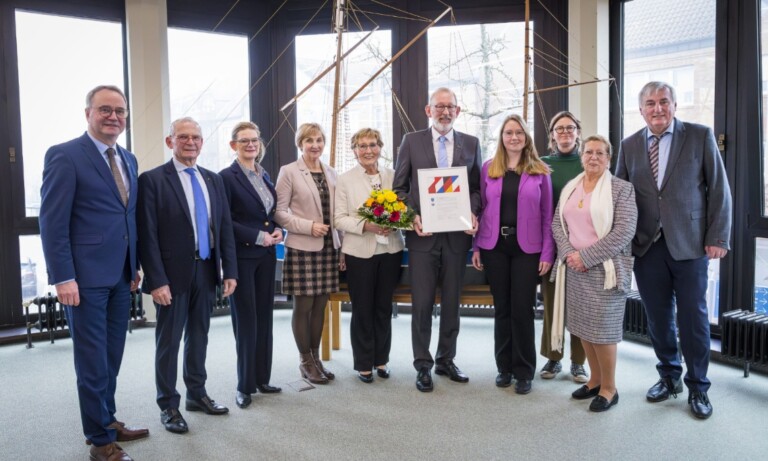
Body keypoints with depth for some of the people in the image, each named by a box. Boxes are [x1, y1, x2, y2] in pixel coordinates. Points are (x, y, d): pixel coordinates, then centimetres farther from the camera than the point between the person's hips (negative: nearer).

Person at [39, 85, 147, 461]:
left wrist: (135, 266, 13)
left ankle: (108, 421, 32)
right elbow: (52, 222, -12)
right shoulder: (64, 155, -8)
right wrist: (63, 278, -16)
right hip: (86, 277, -7)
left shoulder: (128, 160, 13)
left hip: (121, 277, 7)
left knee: (111, 358, 16)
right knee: (92, 362, 4)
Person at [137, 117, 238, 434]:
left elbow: (225, 228, 9)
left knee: (199, 336, 16)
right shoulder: (153, 180, -7)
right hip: (173, 275, -5)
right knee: (169, 341, 7)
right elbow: (147, 236, -11)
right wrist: (157, 280, -15)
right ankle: (168, 405, 22)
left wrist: (229, 271, 4)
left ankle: (197, 394, 32)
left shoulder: (213, 180, 9)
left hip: (207, 272, 5)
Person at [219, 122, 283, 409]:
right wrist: (258, 236, -16)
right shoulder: (226, 177, -7)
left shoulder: (264, 176, 13)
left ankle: (262, 379, 22)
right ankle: (245, 386, 14)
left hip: (266, 255, 6)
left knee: (264, 318, 10)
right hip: (242, 256, -6)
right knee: (245, 320, 1)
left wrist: (278, 231, 0)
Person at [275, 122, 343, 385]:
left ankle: (316, 358, 23)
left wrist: (342, 248, 9)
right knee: (303, 306, 2)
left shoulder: (331, 173, 12)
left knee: (320, 305, 10)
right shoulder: (288, 172, -3)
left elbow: (336, 213, 13)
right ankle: (305, 362, 17)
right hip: (302, 248, -5)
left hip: (328, 247, 5)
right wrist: (309, 226, -17)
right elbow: (279, 212, -7)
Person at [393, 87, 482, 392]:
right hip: (423, 234, -2)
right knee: (422, 303, 2)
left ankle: (446, 360, 27)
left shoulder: (471, 144, 8)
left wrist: (473, 214, -9)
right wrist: (411, 216, -12)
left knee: (452, 302, 11)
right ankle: (423, 365, 17)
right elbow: (399, 186, 3)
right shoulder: (412, 141, 3)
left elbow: (478, 187, 9)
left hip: (458, 234, 2)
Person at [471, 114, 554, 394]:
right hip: (495, 247, 2)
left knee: (522, 309, 1)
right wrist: (476, 247, 2)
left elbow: (547, 214, 1)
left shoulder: (540, 171, 2)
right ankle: (504, 366, 23)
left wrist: (547, 253, -5)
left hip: (527, 248, -1)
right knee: (501, 308, 9)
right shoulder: (488, 168, 6)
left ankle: (524, 371, 16)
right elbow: (482, 208, 7)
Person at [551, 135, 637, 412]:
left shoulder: (621, 189, -5)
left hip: (604, 269, -5)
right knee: (583, 326, 11)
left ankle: (609, 388, 16)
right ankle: (595, 380, 27)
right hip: (574, 267, 5)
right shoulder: (570, 188, 12)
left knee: (603, 328, -1)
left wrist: (587, 256, -16)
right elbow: (557, 223, 11)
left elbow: (624, 231, -13)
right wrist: (568, 253, -6)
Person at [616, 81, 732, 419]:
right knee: (658, 317, 11)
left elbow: (719, 189, -1)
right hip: (647, 246, 3)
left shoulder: (700, 136, 0)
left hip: (689, 244, -2)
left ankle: (698, 387, 22)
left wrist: (718, 237, -6)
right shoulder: (629, 145, 7)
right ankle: (669, 377, 29)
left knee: (693, 316, 5)